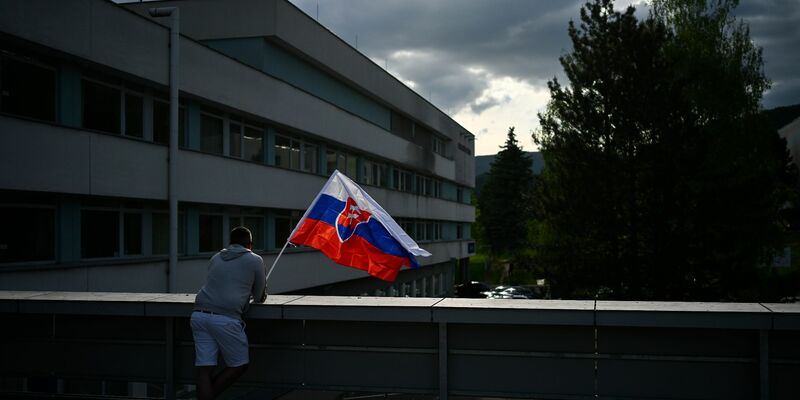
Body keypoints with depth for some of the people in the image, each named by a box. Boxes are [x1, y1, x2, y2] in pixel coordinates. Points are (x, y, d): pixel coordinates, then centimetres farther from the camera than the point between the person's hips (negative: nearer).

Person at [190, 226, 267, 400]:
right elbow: (260, 296, 16)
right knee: (240, 365, 10)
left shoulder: (216, 258, 23)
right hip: (225, 318, -5)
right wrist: (252, 296, 39)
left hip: (199, 314, 5)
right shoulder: (255, 260, 9)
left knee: (204, 369, 4)